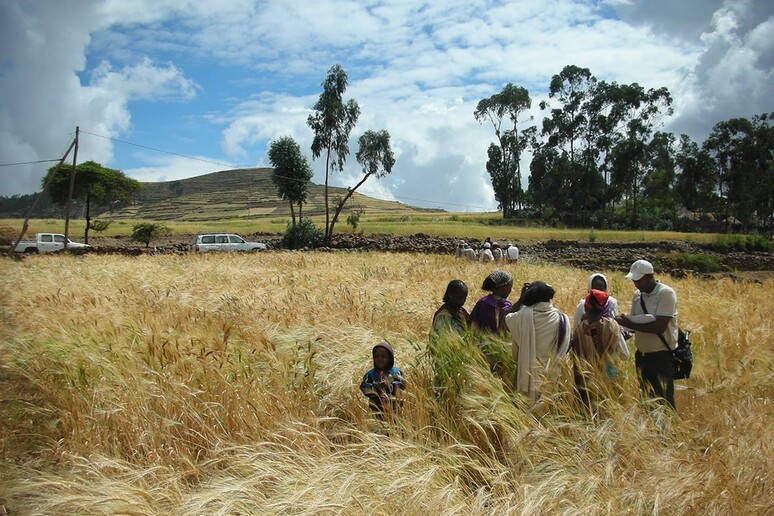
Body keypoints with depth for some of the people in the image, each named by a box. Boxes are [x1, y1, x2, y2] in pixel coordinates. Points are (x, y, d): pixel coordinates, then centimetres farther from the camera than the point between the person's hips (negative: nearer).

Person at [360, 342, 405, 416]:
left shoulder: (396, 372, -1)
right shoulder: (370, 374, 0)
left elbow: (401, 386, -13)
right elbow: (364, 388, -10)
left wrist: (389, 386, -29)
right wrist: (375, 387, -27)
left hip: (395, 409, 0)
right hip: (377, 410, 0)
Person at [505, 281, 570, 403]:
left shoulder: (525, 314, -13)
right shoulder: (561, 318, -10)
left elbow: (508, 318, 7)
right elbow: (565, 346, -3)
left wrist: (521, 298, 10)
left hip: (529, 368, -1)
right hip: (552, 370, 1)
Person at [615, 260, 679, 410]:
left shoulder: (666, 293, -15)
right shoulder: (637, 294, 5)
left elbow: (659, 327, -23)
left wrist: (628, 323, -21)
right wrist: (624, 320, -13)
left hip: (662, 356, -7)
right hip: (642, 355, 7)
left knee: (664, 399, -3)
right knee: (646, 398, 17)